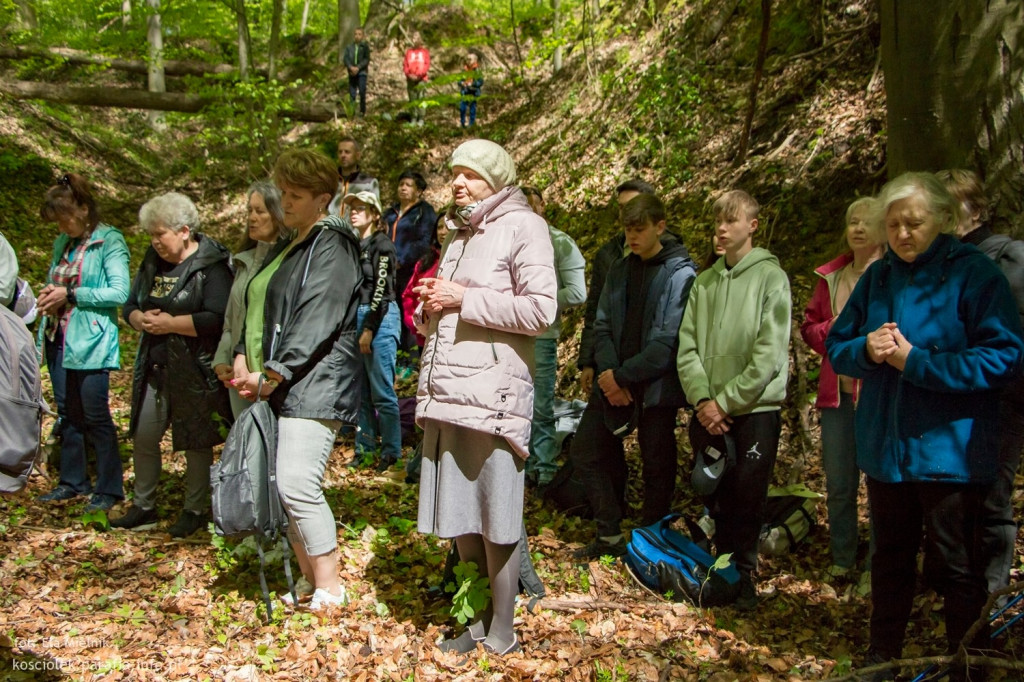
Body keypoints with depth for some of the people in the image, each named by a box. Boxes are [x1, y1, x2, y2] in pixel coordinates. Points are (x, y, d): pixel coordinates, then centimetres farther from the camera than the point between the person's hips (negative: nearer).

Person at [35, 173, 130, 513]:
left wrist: (70, 295, -17)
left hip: (90, 342, -7)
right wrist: (51, 295, 0)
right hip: (59, 340, 7)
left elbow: (120, 293, -18)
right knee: (68, 415, 14)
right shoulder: (63, 243, 12)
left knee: (96, 417, -2)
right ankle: (73, 481, 26)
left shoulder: (109, 241, -10)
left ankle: (109, 488, 9)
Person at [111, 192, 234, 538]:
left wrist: (170, 322, -20)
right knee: (143, 437, 12)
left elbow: (217, 319, -25)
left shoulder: (211, 265, -14)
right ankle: (143, 507, 27)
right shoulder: (152, 262, 12)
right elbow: (130, 306, 17)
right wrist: (141, 319, -7)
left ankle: (195, 510, 19)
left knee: (196, 443, 4)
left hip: (195, 372, -8)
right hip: (155, 367, 8)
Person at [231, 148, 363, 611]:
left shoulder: (331, 246, -9)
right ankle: (308, 577, 21)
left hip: (313, 385, -9)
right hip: (274, 387, 9)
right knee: (280, 485, 9)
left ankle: (329, 588, -2)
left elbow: (317, 322, -18)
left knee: (297, 485, -14)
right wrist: (243, 357, 5)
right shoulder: (287, 247, 21)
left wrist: (273, 374, -18)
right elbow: (257, 310, 22)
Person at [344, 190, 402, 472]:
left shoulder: (381, 244, -6)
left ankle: (391, 451, 2)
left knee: (382, 391, -5)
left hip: (380, 318, -8)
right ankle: (365, 447, 17)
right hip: (356, 317, 8)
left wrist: (369, 329, -15)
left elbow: (381, 288, -13)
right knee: (361, 390, 9)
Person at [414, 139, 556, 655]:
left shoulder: (522, 227, -3)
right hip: (445, 392, 8)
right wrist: (430, 305, 6)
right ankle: (479, 617, 26)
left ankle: (501, 633, 13)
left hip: (492, 394, -7)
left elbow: (540, 310, -15)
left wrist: (464, 299, -12)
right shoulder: (458, 232, 21)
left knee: (496, 520, 0)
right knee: (459, 516, 11)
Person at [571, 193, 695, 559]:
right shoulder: (619, 270, 10)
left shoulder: (681, 275, -10)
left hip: (656, 387, -6)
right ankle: (610, 536, 19)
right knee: (584, 452, 6)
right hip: (613, 382, 6)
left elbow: (669, 342, -18)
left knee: (657, 468, 5)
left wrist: (623, 376, -18)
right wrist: (608, 372, -10)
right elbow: (602, 325, 6)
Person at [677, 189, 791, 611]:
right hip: (707, 412, 4)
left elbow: (769, 353, -12)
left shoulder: (771, 277, -5)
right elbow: (687, 345, 5)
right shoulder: (705, 281, 9)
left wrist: (726, 400, -13)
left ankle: (744, 575, 16)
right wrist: (701, 398, -9)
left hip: (755, 408, -4)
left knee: (748, 497, 2)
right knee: (715, 497, 10)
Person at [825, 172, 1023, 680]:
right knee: (890, 558, 18)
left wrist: (916, 361, -22)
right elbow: (836, 346, 9)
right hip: (884, 446, 5)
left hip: (948, 447, -5)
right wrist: (866, 349, -14)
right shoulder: (877, 277, 6)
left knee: (958, 565, 6)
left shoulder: (974, 273, -10)